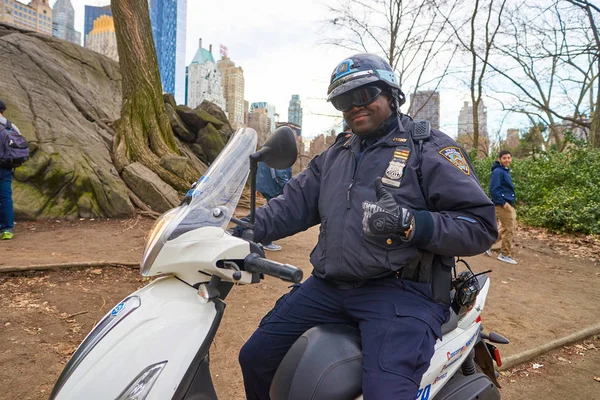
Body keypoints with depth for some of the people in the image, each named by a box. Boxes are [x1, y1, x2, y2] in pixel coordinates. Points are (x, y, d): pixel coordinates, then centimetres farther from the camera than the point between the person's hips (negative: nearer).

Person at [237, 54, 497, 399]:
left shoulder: (430, 148, -2)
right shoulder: (335, 155, 18)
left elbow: (481, 226, -8)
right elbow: (294, 204, 13)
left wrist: (409, 223, -24)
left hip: (403, 290, -5)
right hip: (328, 286, 6)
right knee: (255, 358, 7)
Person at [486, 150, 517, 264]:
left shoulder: (506, 171, 14)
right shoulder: (498, 172, -14)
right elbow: (493, 190, -20)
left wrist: (511, 201, 13)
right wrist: (503, 203, -20)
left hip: (509, 204, 10)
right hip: (503, 205, -9)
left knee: (506, 228, 17)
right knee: (509, 229, -2)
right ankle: (505, 255, 10)